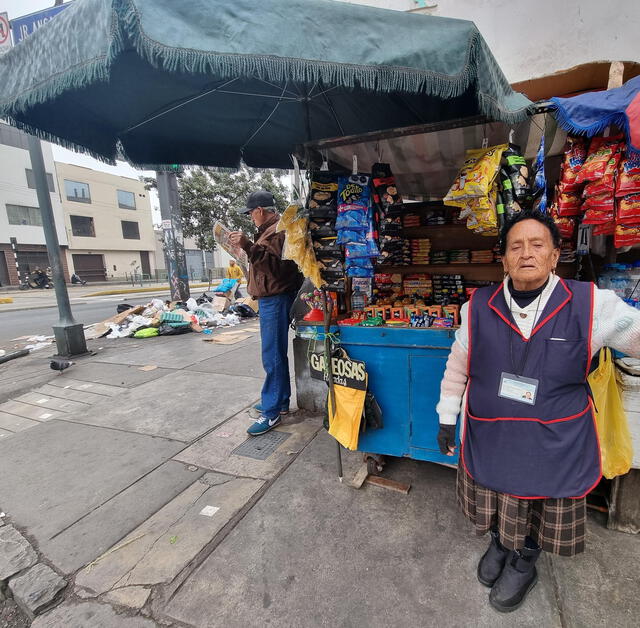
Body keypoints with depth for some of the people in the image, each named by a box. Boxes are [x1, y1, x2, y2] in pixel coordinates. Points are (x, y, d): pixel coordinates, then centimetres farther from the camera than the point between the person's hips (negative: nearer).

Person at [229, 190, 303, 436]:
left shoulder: (278, 231, -12)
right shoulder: (270, 230, 21)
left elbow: (276, 265, -24)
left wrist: (248, 246, -29)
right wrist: (246, 246, 24)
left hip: (276, 300, -11)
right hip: (271, 299, 11)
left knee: (272, 356, -8)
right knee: (275, 354, 15)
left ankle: (272, 412, 0)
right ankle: (280, 401, 27)